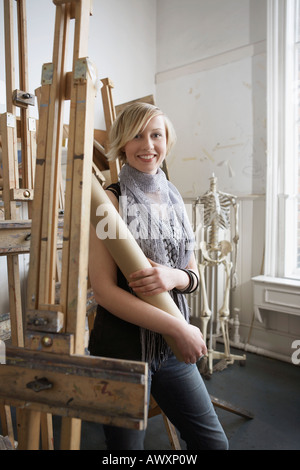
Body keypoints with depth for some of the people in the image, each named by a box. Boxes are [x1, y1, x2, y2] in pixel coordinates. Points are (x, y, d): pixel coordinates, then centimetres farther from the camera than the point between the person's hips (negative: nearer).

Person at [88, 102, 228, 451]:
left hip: (172, 347, 6)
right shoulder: (111, 200, -12)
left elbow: (193, 275, 8)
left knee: (213, 441, 17)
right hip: (122, 345, -5)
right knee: (127, 446, 15)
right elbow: (103, 289, -18)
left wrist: (174, 276, -16)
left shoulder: (173, 200, 6)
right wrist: (178, 328, -19)